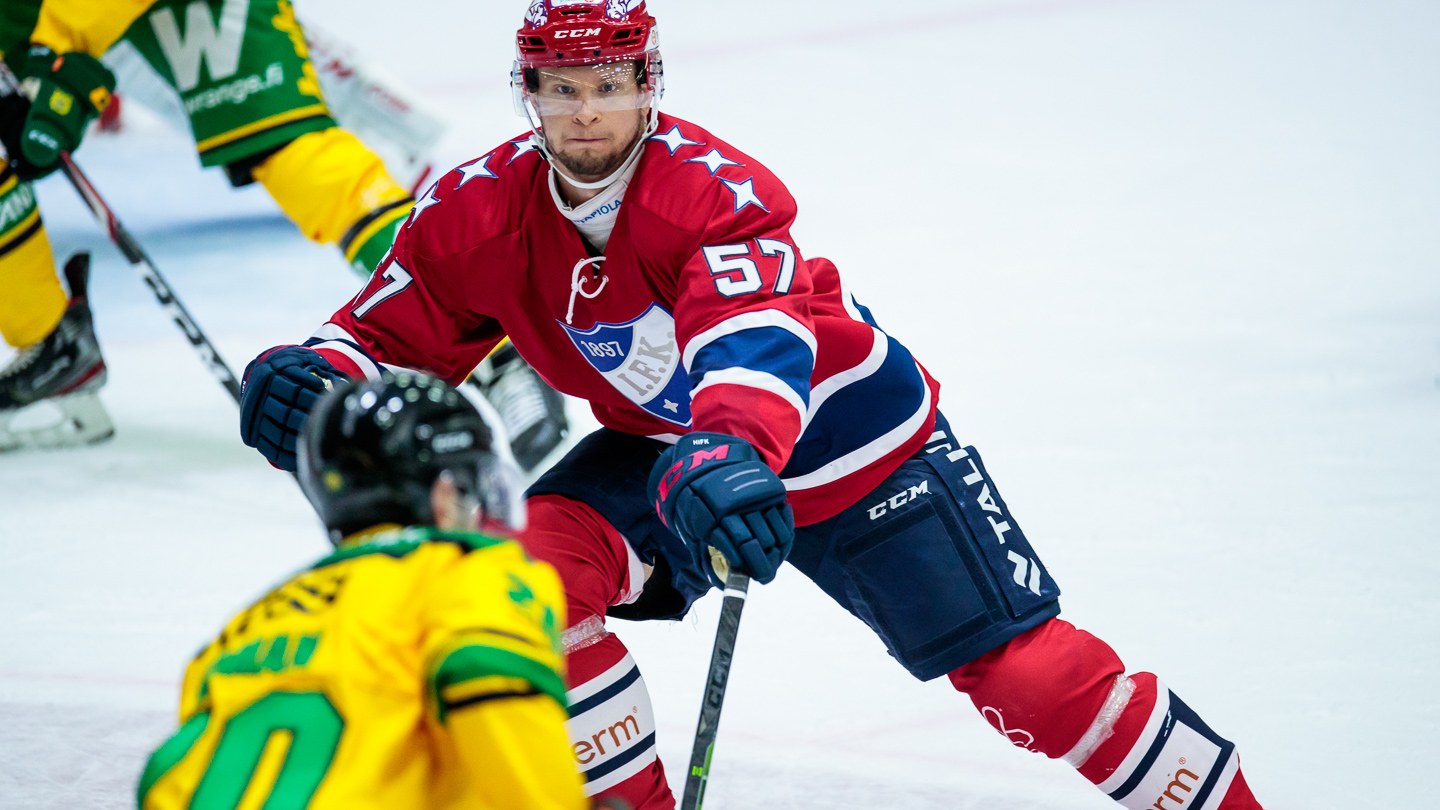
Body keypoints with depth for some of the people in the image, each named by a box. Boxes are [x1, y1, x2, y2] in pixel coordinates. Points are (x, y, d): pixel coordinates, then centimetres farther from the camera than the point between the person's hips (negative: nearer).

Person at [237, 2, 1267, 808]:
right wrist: (310, 377, -30)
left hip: (851, 439, -5)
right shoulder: (478, 214, -15)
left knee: (1020, 663, -8)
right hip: (665, 443, 5)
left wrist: (729, 455, -67)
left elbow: (754, 339, -47)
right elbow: (391, 337, -7)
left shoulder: (717, 190, -31)